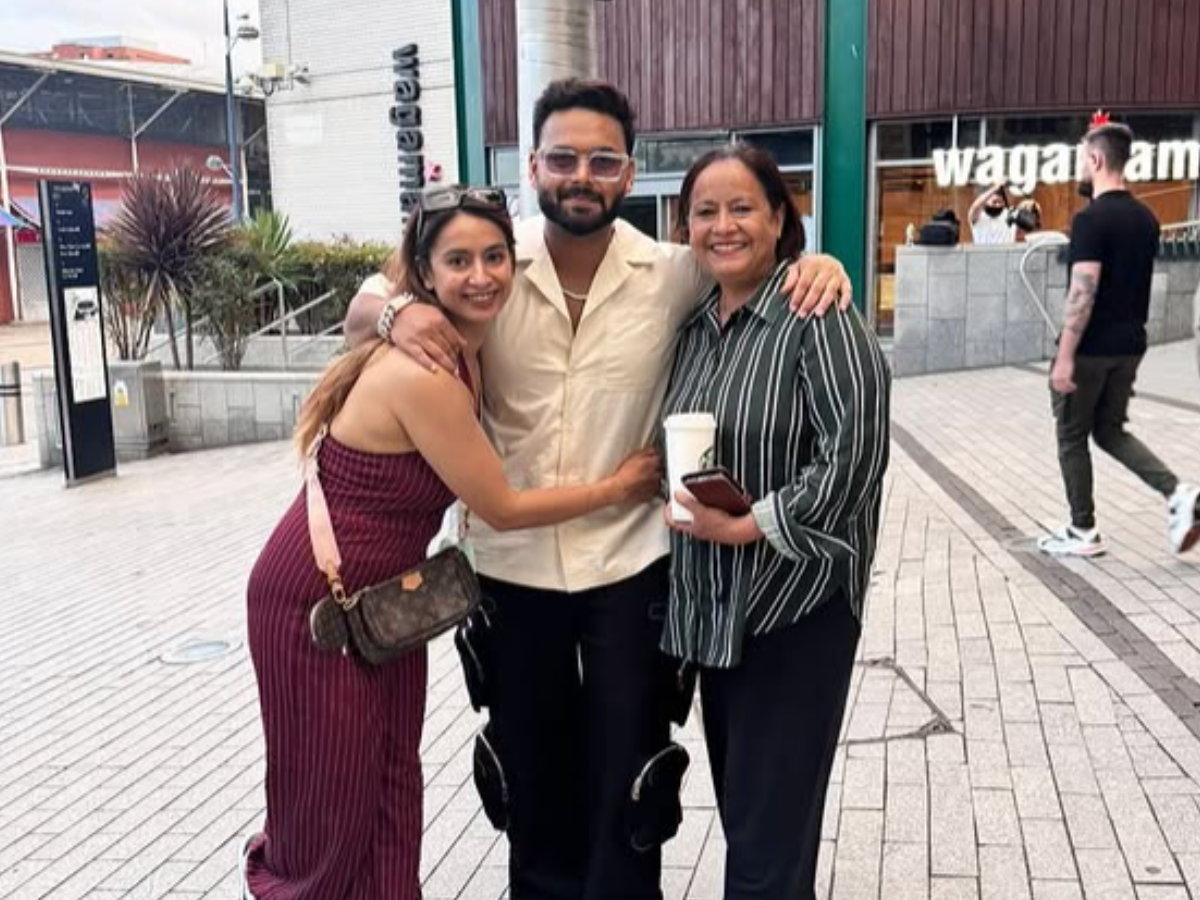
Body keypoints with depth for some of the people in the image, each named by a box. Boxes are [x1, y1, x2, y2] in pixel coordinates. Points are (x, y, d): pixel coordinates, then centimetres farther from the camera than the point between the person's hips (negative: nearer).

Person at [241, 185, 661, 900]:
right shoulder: (424, 376, -29)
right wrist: (617, 489, -9)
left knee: (392, 786, 15)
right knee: (334, 796, 9)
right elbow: (502, 508, -21)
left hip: (386, 593, 8)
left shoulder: (465, 351, -3)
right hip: (317, 599, -8)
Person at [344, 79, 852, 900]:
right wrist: (396, 314, -21)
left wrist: (815, 262, -17)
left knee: (625, 768, 14)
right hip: (511, 563, 2)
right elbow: (359, 313, 3)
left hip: (629, 565, -1)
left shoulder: (674, 274, -7)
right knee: (531, 762, 20)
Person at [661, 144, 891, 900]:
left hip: (795, 604, -7)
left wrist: (747, 524, -19)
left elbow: (854, 455, -21)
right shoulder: (694, 323, 9)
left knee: (771, 830, 2)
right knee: (740, 809, 19)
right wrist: (680, 504, -1)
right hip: (712, 603, 7)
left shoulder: (819, 316, -13)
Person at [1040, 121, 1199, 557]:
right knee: (1111, 431, 19)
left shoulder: (1091, 219, -17)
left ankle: (1083, 532, 14)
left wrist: (1064, 356, -20)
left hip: (1090, 348, -8)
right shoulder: (1146, 218, 9)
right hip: (1129, 345, 8)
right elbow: (1134, 282, 15)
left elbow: (1083, 292, -22)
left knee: (1072, 437, 7)